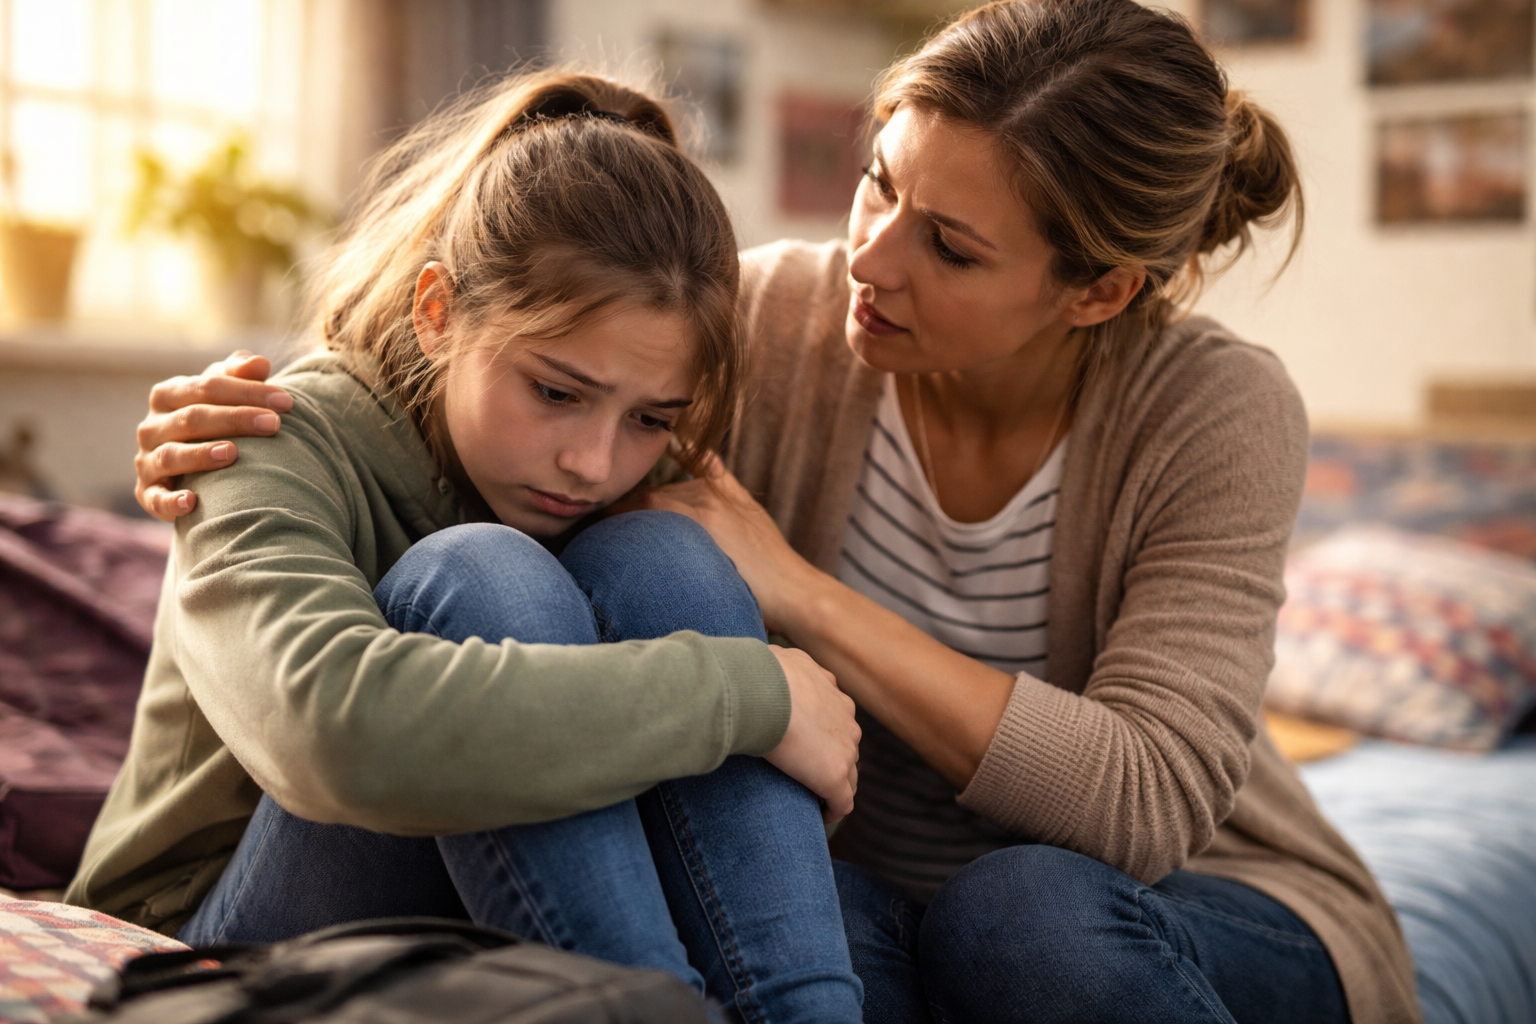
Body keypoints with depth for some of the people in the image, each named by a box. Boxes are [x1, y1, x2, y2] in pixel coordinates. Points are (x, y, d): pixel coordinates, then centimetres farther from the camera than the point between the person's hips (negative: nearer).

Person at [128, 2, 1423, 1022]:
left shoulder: (1218, 413, -19)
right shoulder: (771, 318, -14)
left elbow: (1144, 801, -28)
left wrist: (804, 594, -31)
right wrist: (234, 420, -22)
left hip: (1204, 916, 0)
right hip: (867, 887, 1)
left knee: (1022, 907, -35)